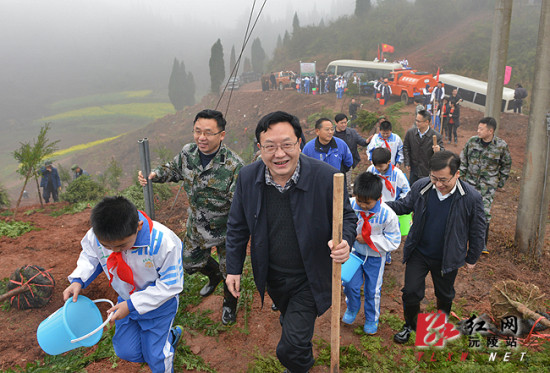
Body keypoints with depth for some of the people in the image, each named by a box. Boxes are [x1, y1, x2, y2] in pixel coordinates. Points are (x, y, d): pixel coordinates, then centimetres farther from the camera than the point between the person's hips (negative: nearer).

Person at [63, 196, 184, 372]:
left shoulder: (163, 242, -37)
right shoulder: (95, 236, -22)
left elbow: (170, 284, -26)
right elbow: (90, 256, 2)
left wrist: (132, 305, -27)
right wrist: (78, 280, -17)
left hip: (158, 304, -4)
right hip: (127, 301, 5)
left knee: (155, 356, 4)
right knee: (125, 351, 14)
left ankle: (170, 335, 37)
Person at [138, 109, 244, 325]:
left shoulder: (234, 166, -29)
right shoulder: (188, 153, -11)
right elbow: (174, 170, 10)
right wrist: (154, 175, -8)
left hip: (226, 230, -5)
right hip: (196, 226, 5)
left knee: (230, 272, 13)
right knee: (190, 263, 25)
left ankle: (229, 304, 48)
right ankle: (214, 276, 60)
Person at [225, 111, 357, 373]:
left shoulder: (326, 177, -23)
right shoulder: (247, 177, -13)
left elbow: (347, 217, -8)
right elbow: (238, 226, 0)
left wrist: (345, 241, -30)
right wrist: (234, 268, 2)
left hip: (308, 279, -4)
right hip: (271, 276, 4)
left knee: (291, 348, -5)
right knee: (288, 320, 31)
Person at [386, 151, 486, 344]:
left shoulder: (471, 197, -20)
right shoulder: (421, 186, -16)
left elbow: (477, 231, -6)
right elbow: (405, 205, 4)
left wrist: (471, 258, 3)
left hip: (447, 258, 0)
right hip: (418, 253, 1)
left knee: (445, 295, 22)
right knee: (411, 292, 6)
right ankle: (410, 324, 35)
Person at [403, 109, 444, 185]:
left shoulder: (436, 136, -16)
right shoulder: (410, 132, -5)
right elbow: (406, 148, 8)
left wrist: (438, 150, -38)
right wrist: (407, 163, 3)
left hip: (428, 171, -3)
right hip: (414, 170, 3)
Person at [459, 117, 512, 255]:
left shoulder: (501, 146, -9)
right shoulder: (472, 141, -4)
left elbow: (506, 165, 5)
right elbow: (463, 159, 7)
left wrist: (501, 182, 6)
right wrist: (461, 175, 5)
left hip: (488, 184, -3)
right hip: (470, 181, 3)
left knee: (485, 211, -7)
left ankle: (482, 243, 5)